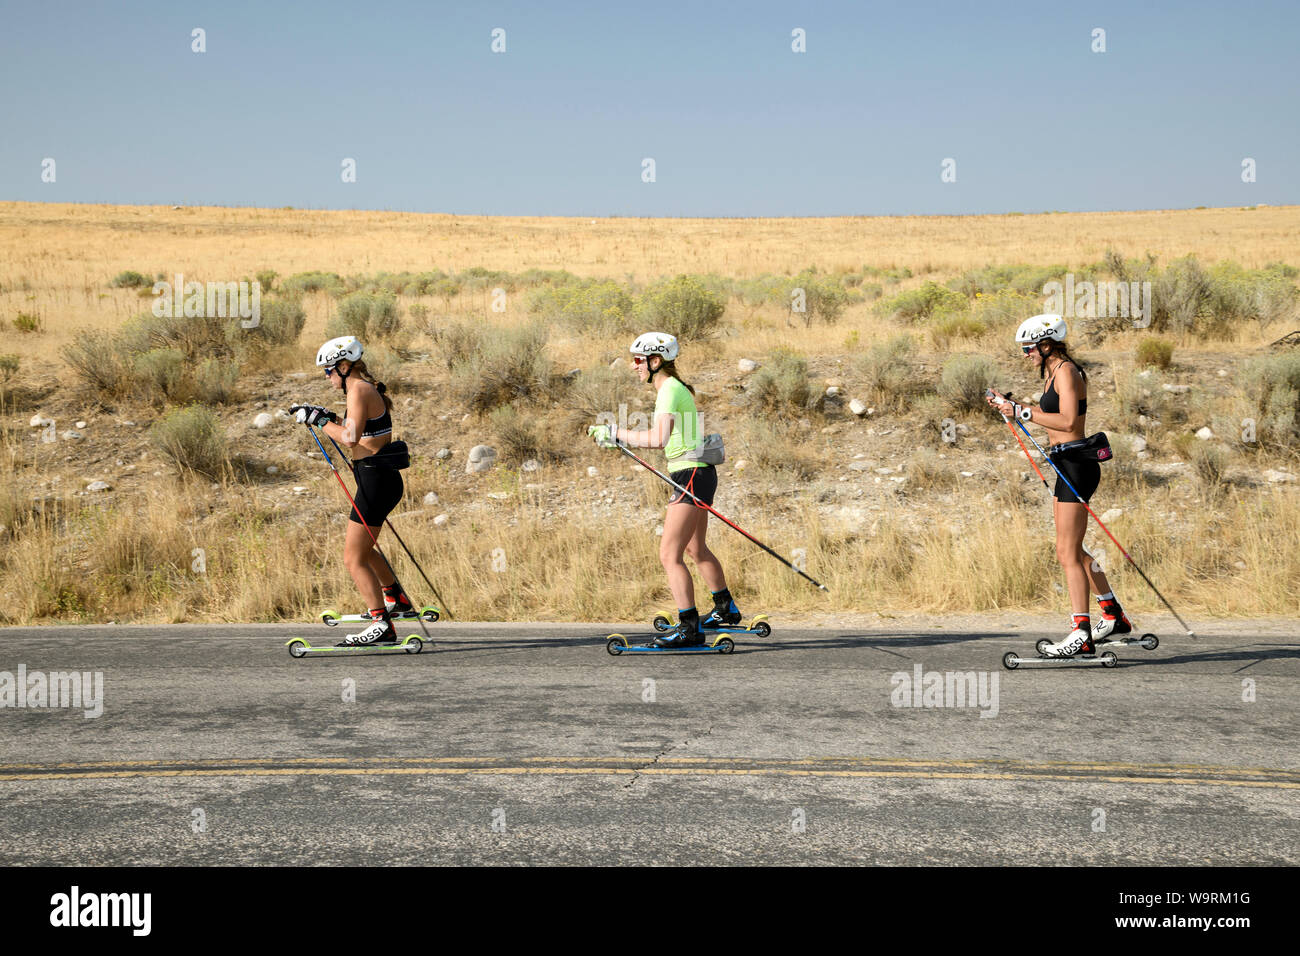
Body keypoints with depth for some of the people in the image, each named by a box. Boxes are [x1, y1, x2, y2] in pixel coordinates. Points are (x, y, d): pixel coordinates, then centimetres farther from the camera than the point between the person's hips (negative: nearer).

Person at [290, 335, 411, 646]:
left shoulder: (359, 389, -14)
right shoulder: (369, 388, 15)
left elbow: (350, 438, -23)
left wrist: (319, 421, -11)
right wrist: (329, 417, 18)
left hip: (375, 480, -10)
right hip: (385, 478, 10)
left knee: (354, 559, -6)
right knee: (359, 547, 27)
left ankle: (382, 625, -8)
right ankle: (397, 600, 37)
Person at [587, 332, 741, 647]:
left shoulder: (670, 389, -16)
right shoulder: (674, 388, 14)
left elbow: (659, 438, -28)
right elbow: (662, 437, 17)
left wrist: (617, 433, -21)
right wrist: (614, 437, 12)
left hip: (691, 476, -11)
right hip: (695, 475, 11)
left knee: (669, 555, -12)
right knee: (695, 549, 26)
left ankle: (690, 628, -14)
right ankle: (726, 610, 42)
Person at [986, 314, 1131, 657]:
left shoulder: (1066, 370, -13)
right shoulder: (1053, 371, 16)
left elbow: (1067, 421, -23)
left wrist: (1022, 411, -20)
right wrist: (1009, 405, 13)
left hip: (1076, 464, -11)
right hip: (1066, 465, 11)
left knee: (1067, 552, -10)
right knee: (1073, 550, 18)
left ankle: (1081, 635, -10)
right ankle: (1113, 616, 28)